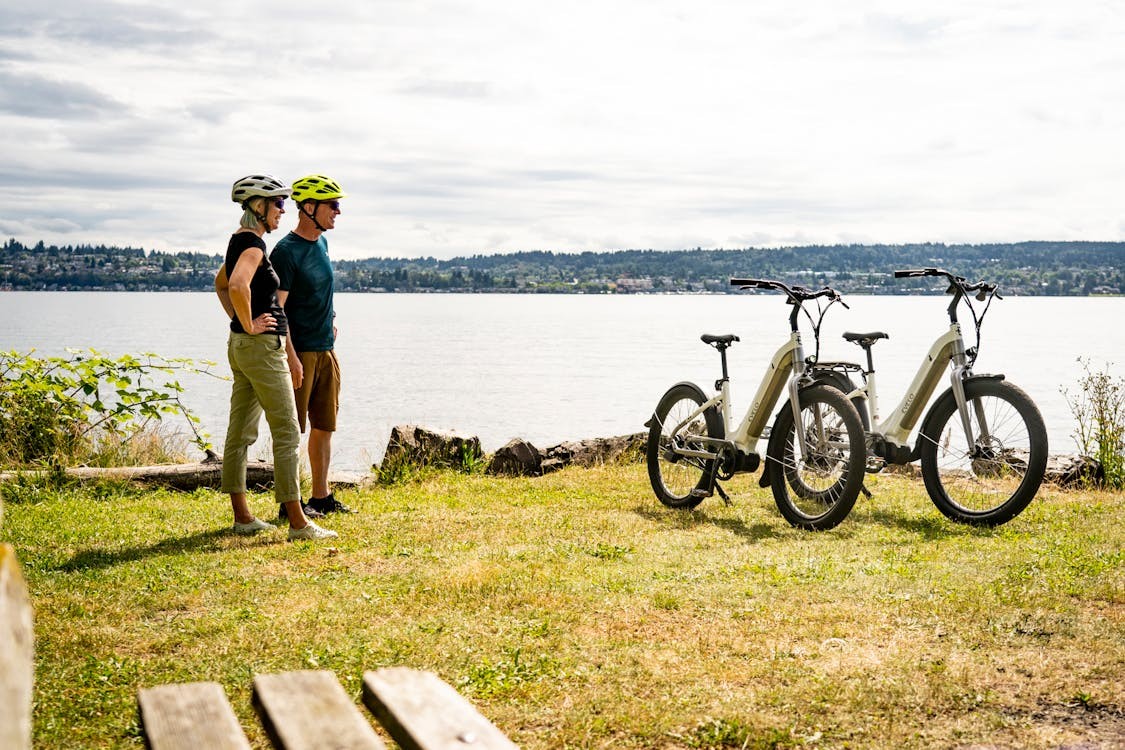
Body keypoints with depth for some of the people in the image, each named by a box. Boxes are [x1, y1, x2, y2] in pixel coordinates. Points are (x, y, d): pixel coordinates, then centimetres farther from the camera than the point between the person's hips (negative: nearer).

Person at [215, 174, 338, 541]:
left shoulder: (240, 241, 14)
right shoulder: (253, 243, -16)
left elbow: (220, 282, 30)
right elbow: (237, 286, -34)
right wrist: (249, 326, -21)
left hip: (241, 346, 10)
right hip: (262, 346, -10)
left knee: (240, 433, 12)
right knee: (287, 434, -7)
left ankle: (242, 516, 19)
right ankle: (297, 522, -4)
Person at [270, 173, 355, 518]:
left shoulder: (321, 243, 12)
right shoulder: (286, 250, -13)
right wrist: (291, 357, -23)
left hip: (326, 350, 8)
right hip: (299, 350, -8)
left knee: (324, 426, 12)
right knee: (291, 428, -2)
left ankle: (321, 496, 20)